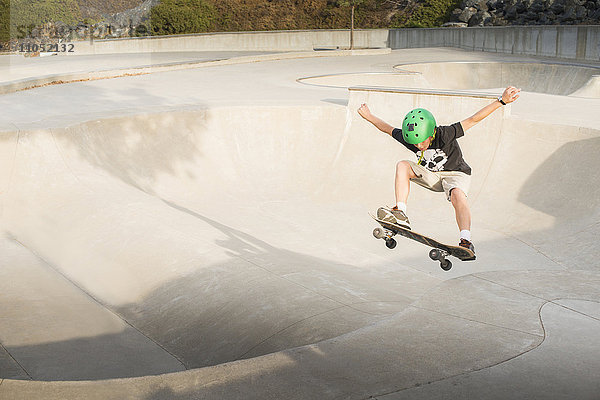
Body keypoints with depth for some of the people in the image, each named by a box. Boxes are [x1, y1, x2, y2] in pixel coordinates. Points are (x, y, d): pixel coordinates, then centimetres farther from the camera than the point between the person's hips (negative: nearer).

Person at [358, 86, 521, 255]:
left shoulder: (444, 135, -31)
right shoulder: (409, 138, -18)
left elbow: (472, 120, -33)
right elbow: (389, 129, 1)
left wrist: (501, 100, -38)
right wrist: (369, 116, 10)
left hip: (455, 174, -4)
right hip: (430, 175, 5)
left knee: (457, 195, -37)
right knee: (402, 166, -19)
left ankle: (466, 240, -49)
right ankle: (400, 214, -28)